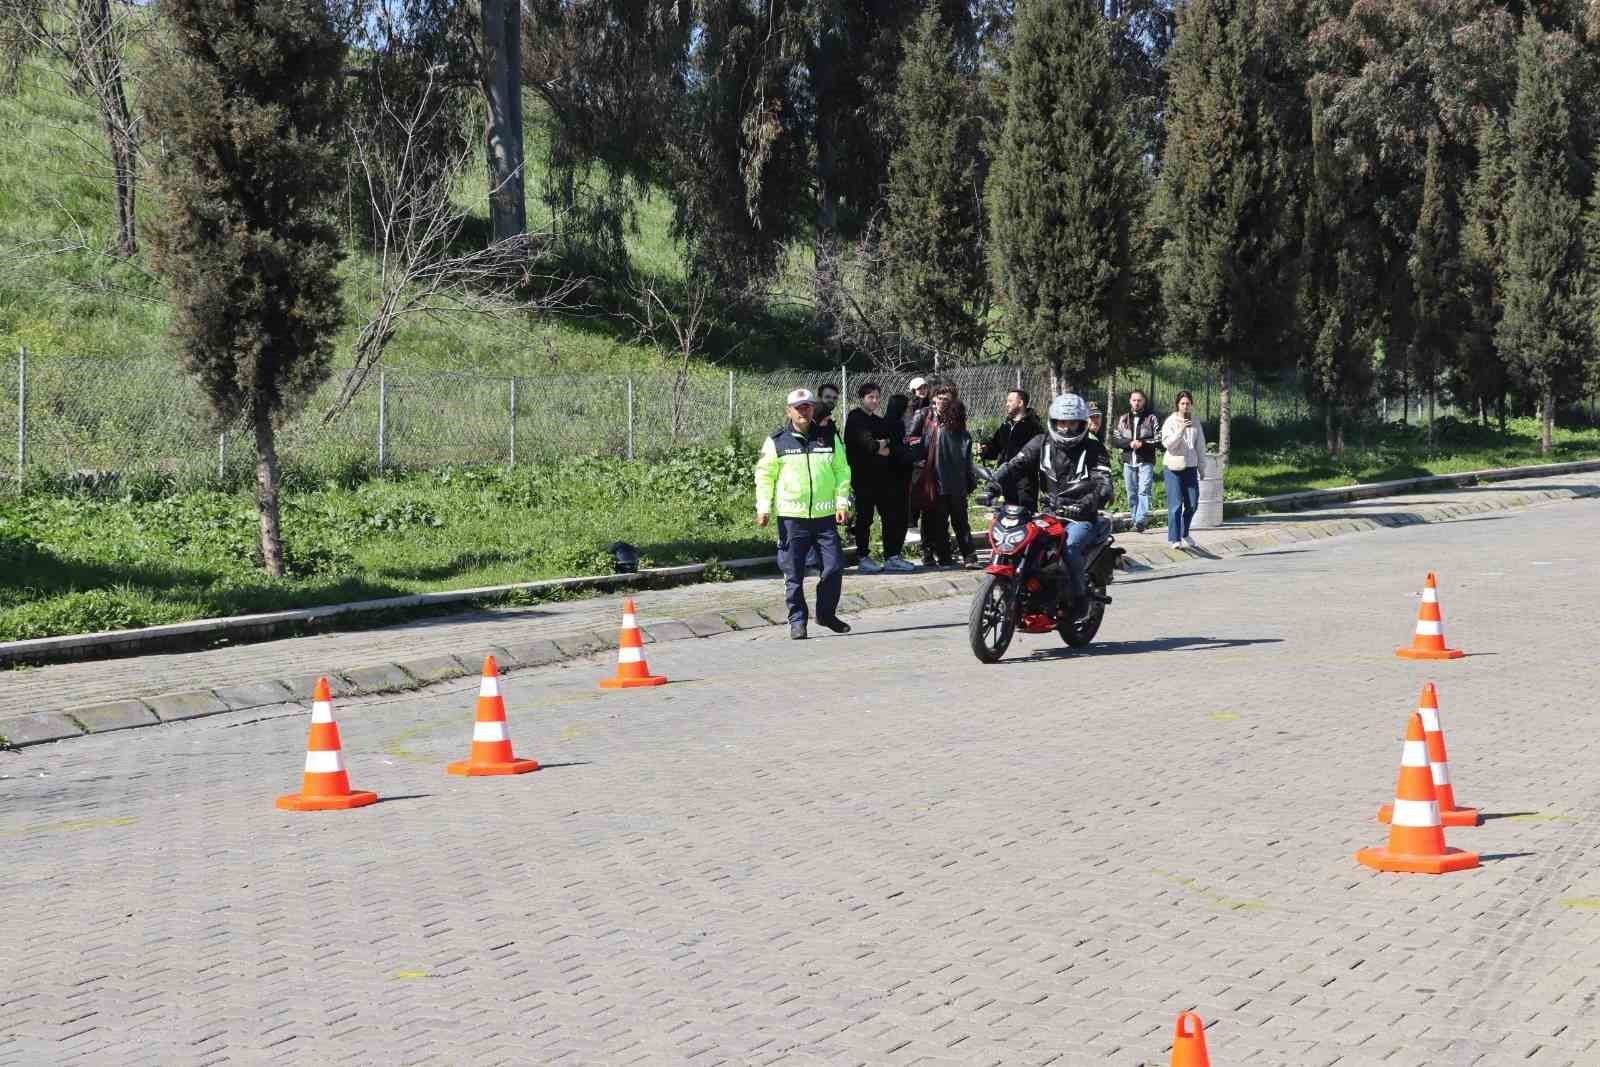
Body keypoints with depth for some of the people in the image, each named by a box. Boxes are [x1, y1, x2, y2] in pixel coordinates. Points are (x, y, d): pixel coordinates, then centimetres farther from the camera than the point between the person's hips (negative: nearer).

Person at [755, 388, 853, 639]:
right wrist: (764, 507, -5)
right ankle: (797, 621, 11)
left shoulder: (829, 439, 9)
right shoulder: (776, 441, 3)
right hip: (791, 517, -2)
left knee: (834, 566, 0)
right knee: (794, 574, 0)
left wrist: (841, 503, 0)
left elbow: (842, 472, 11)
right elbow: (764, 475, 4)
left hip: (825, 515, 2)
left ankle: (826, 613, 19)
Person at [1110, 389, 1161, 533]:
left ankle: (1141, 520, -25)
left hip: (1146, 462, -4)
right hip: (1128, 461, 4)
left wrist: (1143, 443, -15)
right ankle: (1135, 520, 13)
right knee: (1132, 493, 6)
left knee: (1144, 490, -16)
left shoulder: (1151, 418, 4)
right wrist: (1129, 443, -10)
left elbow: (1159, 439, -2)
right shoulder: (1123, 419, 13)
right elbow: (1114, 440, 7)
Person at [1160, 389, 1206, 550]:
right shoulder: (1170, 422, -4)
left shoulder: (1195, 423, 7)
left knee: (1192, 503, 5)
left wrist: (1201, 466, 13)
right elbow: (1168, 444, -13)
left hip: (1190, 467, 4)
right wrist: (1181, 430, -24)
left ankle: (1184, 534, 25)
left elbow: (1200, 446, 13)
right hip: (1173, 468, -4)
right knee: (1175, 504, -7)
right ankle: (1173, 539, -3)